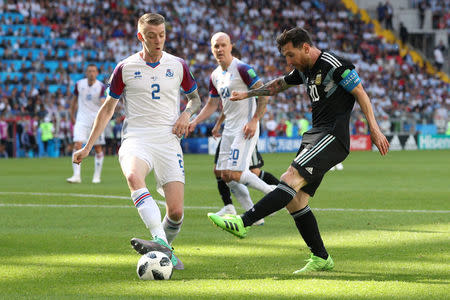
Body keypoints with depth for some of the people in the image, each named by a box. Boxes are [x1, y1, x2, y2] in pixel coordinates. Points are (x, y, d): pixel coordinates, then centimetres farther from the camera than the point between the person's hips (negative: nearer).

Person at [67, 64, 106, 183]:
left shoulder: (101, 87, -7)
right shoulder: (79, 84, 2)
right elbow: (74, 99, 17)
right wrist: (72, 116, 18)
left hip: (96, 119, -1)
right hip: (81, 119, 1)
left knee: (98, 148, 4)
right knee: (77, 145, -14)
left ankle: (97, 176, 17)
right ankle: (76, 176, -17)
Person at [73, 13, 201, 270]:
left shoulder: (178, 66, 10)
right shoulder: (125, 68, 6)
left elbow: (195, 98, 25)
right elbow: (108, 109, 15)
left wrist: (187, 114, 1)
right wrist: (88, 147, 12)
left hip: (168, 141, 2)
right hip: (136, 139, -1)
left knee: (176, 211, -10)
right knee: (133, 176, -37)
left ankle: (166, 249, 21)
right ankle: (160, 241, -49)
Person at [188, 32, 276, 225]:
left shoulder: (242, 69, -11)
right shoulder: (215, 76, 13)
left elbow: (263, 93, -13)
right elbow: (212, 104, 23)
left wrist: (254, 120, -19)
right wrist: (194, 122, 12)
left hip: (246, 128, -9)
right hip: (229, 128, 9)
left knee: (235, 174, -17)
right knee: (225, 175, 3)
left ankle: (272, 191, 2)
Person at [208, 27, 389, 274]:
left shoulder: (334, 65, -10)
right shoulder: (304, 70, 17)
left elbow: (361, 95, -9)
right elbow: (279, 85, 35)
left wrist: (374, 130, -12)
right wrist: (247, 94, 40)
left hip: (332, 136, -9)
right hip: (314, 136, 9)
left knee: (292, 179, -23)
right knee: (295, 200, 1)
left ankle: (242, 223, -32)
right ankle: (321, 258, 7)